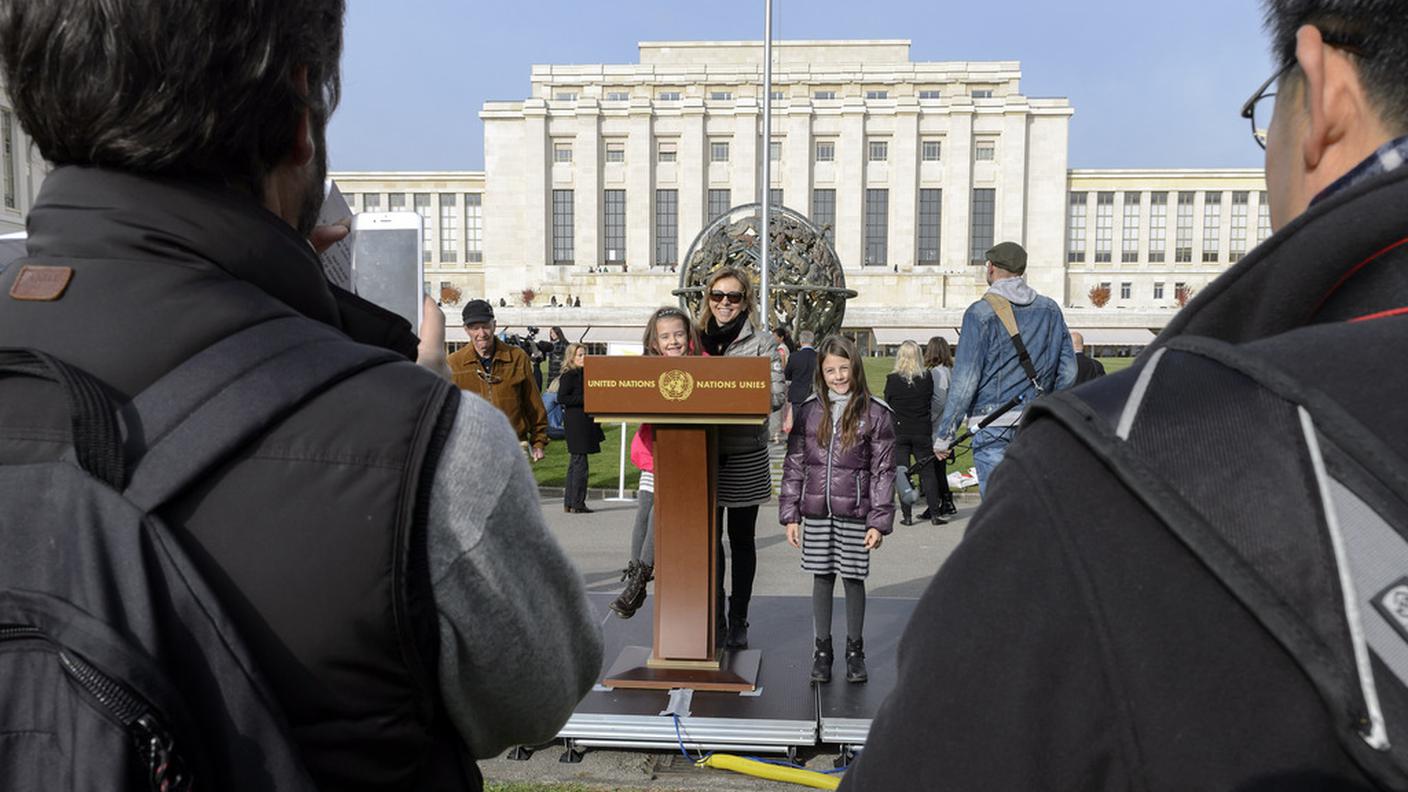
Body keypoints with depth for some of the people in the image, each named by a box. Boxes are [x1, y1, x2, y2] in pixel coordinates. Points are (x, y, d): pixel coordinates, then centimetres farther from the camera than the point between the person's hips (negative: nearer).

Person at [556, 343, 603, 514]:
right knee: (579, 463, -8)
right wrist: (583, 399, -18)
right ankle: (577, 504, -3)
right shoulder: (569, 375, -10)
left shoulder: (583, 374, 17)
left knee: (575, 463, 12)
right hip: (576, 424, -10)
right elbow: (561, 397, -18)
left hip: (585, 423, 10)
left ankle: (569, 503, 18)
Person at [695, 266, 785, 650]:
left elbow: (776, 395, -11)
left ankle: (738, 622, 19)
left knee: (741, 539, 9)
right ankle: (714, 619, 18)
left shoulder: (760, 342, -1)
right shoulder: (697, 337, 9)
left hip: (745, 453, -2)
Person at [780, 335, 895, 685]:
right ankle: (822, 649, 21)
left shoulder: (875, 413, -2)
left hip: (854, 513, -2)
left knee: (853, 578, 7)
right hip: (817, 512, 2)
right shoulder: (808, 411, 4)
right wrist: (790, 514, 3)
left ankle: (855, 650, 23)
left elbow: (883, 471, -2)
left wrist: (879, 521, -7)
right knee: (821, 578, 9)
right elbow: (793, 465, 7)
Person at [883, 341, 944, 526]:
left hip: (899, 432, -1)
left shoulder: (892, 379, -10)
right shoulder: (927, 377, -6)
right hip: (922, 432, 1)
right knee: (928, 472, 8)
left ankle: (907, 515, 5)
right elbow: (930, 400, 5)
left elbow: (888, 403, 0)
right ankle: (934, 514, 8)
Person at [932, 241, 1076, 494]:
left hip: (993, 423, -5)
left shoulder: (981, 312, -7)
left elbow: (964, 379, -11)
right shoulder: (1050, 309, 9)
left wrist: (943, 435, -7)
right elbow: (1068, 371, 9)